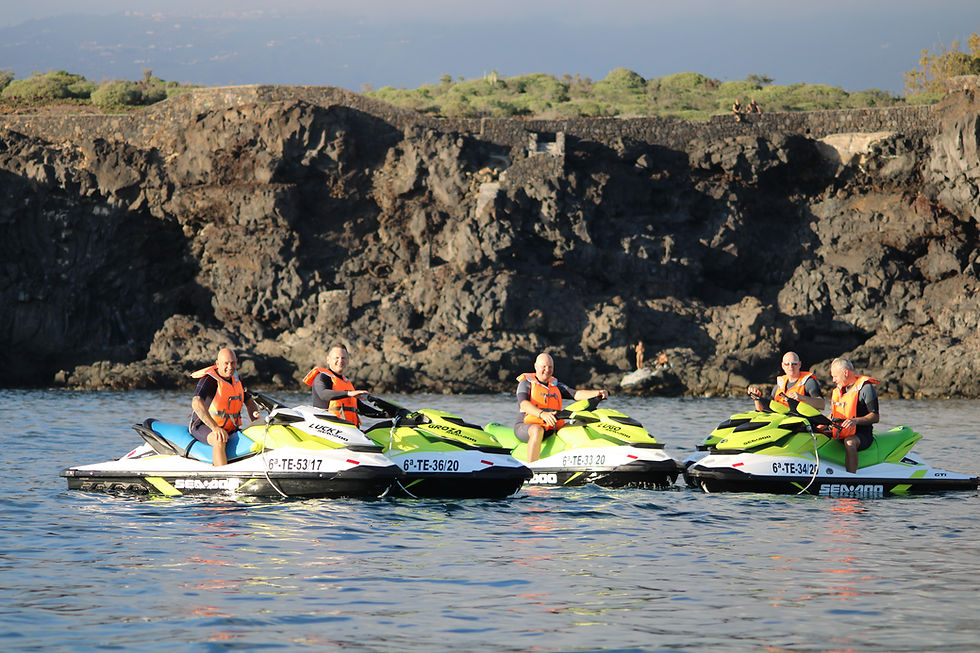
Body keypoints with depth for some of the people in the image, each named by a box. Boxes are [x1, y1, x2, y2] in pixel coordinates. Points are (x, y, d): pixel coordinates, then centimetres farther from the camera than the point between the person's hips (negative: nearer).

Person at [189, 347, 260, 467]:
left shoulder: (236, 379, 9)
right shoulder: (209, 380, -16)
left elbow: (249, 402, 19)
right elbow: (196, 403, -32)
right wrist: (215, 428, -41)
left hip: (230, 429, 7)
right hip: (203, 426, -7)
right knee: (219, 441, -38)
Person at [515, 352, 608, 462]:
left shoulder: (557, 385, 21)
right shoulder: (526, 383, 4)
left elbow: (576, 394, 7)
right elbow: (524, 404, -15)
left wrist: (597, 393, -12)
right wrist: (542, 414, -34)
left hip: (552, 430, 5)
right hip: (526, 427, -5)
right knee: (537, 430, -40)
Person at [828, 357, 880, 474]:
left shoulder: (866, 388, -8)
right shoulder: (838, 390, 16)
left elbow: (875, 417, -13)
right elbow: (834, 414, 28)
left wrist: (856, 420, -27)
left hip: (861, 435, -8)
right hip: (840, 434, 8)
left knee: (849, 442, -39)